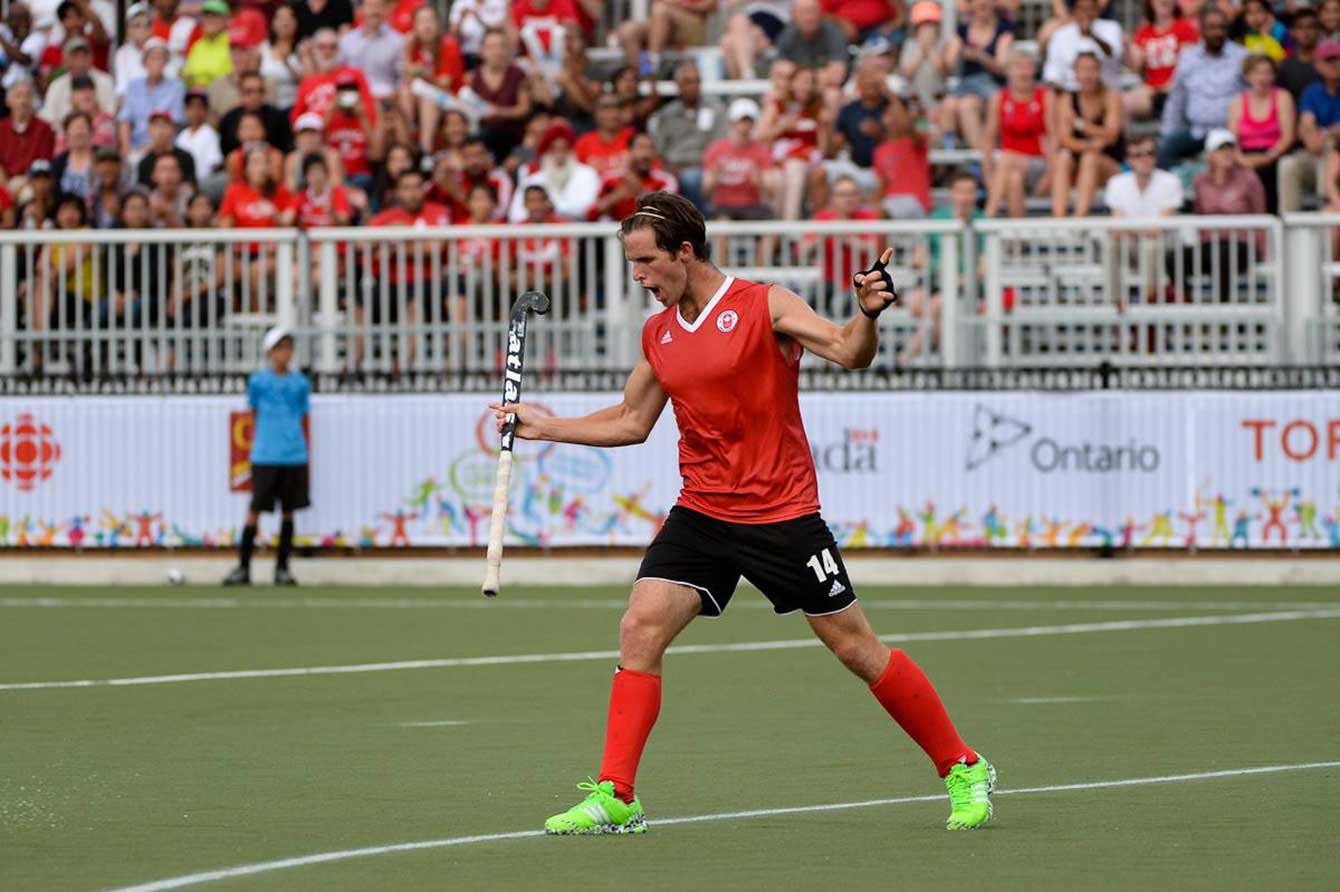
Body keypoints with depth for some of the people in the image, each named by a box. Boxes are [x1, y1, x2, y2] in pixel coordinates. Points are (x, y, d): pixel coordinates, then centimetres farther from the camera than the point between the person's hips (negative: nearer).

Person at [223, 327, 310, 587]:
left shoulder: (300, 383, 7)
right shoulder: (258, 381, 3)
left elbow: (304, 419, 13)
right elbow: (254, 415, 11)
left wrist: (305, 452, 12)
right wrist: (257, 444, 10)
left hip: (295, 457, 2)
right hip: (264, 456, -2)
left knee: (288, 510, 5)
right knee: (255, 509, -5)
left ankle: (282, 568, 13)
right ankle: (243, 567, 0)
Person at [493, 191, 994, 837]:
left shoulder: (765, 306, -9)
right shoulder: (657, 335, 8)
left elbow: (849, 353, -18)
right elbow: (631, 422, 20)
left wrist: (867, 316, -39)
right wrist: (546, 427, 16)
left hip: (783, 513, -5)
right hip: (701, 513, 5)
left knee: (856, 648, 0)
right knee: (639, 630, -11)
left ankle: (964, 770, 14)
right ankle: (614, 798, -8)